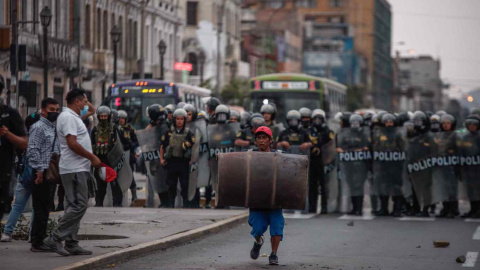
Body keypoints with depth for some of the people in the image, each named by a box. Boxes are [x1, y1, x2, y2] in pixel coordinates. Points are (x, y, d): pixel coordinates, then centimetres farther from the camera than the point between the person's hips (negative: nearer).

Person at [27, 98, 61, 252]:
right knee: (41, 208, -9)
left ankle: (40, 240, 17)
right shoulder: (38, 127, -8)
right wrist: (40, 170, -20)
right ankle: (37, 243, -7)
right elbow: (32, 150, -16)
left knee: (45, 208, 11)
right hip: (42, 173, -9)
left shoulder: (54, 128, 20)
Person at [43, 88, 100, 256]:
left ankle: (71, 244, 12)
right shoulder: (68, 117, -13)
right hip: (74, 169, -11)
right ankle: (55, 239, -13)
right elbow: (72, 143, -22)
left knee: (75, 207, 10)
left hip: (78, 169, 11)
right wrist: (92, 157, -16)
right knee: (78, 205, -13)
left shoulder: (73, 117, 19)